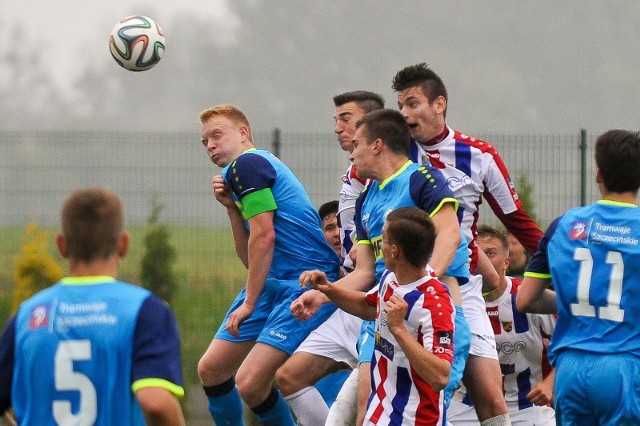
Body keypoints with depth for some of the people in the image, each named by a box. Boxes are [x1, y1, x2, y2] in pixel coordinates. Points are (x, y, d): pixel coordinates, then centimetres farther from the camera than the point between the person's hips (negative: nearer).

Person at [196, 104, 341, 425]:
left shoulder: (246, 164, -8)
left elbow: (264, 236, -16)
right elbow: (252, 259, 17)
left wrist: (249, 303, -12)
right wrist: (232, 207, 7)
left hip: (305, 284, -11)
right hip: (273, 282, 11)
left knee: (249, 383, -20)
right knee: (210, 370, 12)